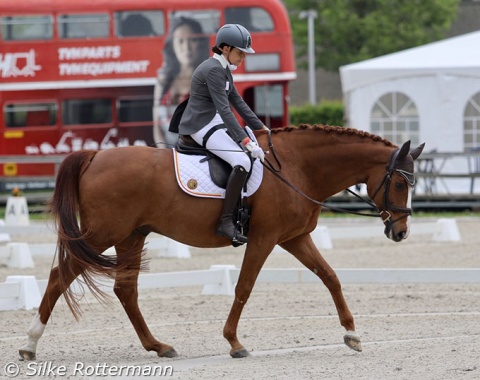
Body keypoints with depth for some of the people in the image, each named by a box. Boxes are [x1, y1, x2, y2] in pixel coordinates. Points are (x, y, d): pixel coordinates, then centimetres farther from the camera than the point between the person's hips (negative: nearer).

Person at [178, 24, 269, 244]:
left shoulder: (224, 70, 14)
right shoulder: (213, 70, -18)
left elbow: (238, 102, 20)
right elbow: (224, 110, -25)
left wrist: (262, 129, 15)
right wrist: (246, 141, -31)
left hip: (216, 124, 11)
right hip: (202, 127, -11)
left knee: (255, 150, 13)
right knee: (242, 161, -27)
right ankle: (226, 222, -27)